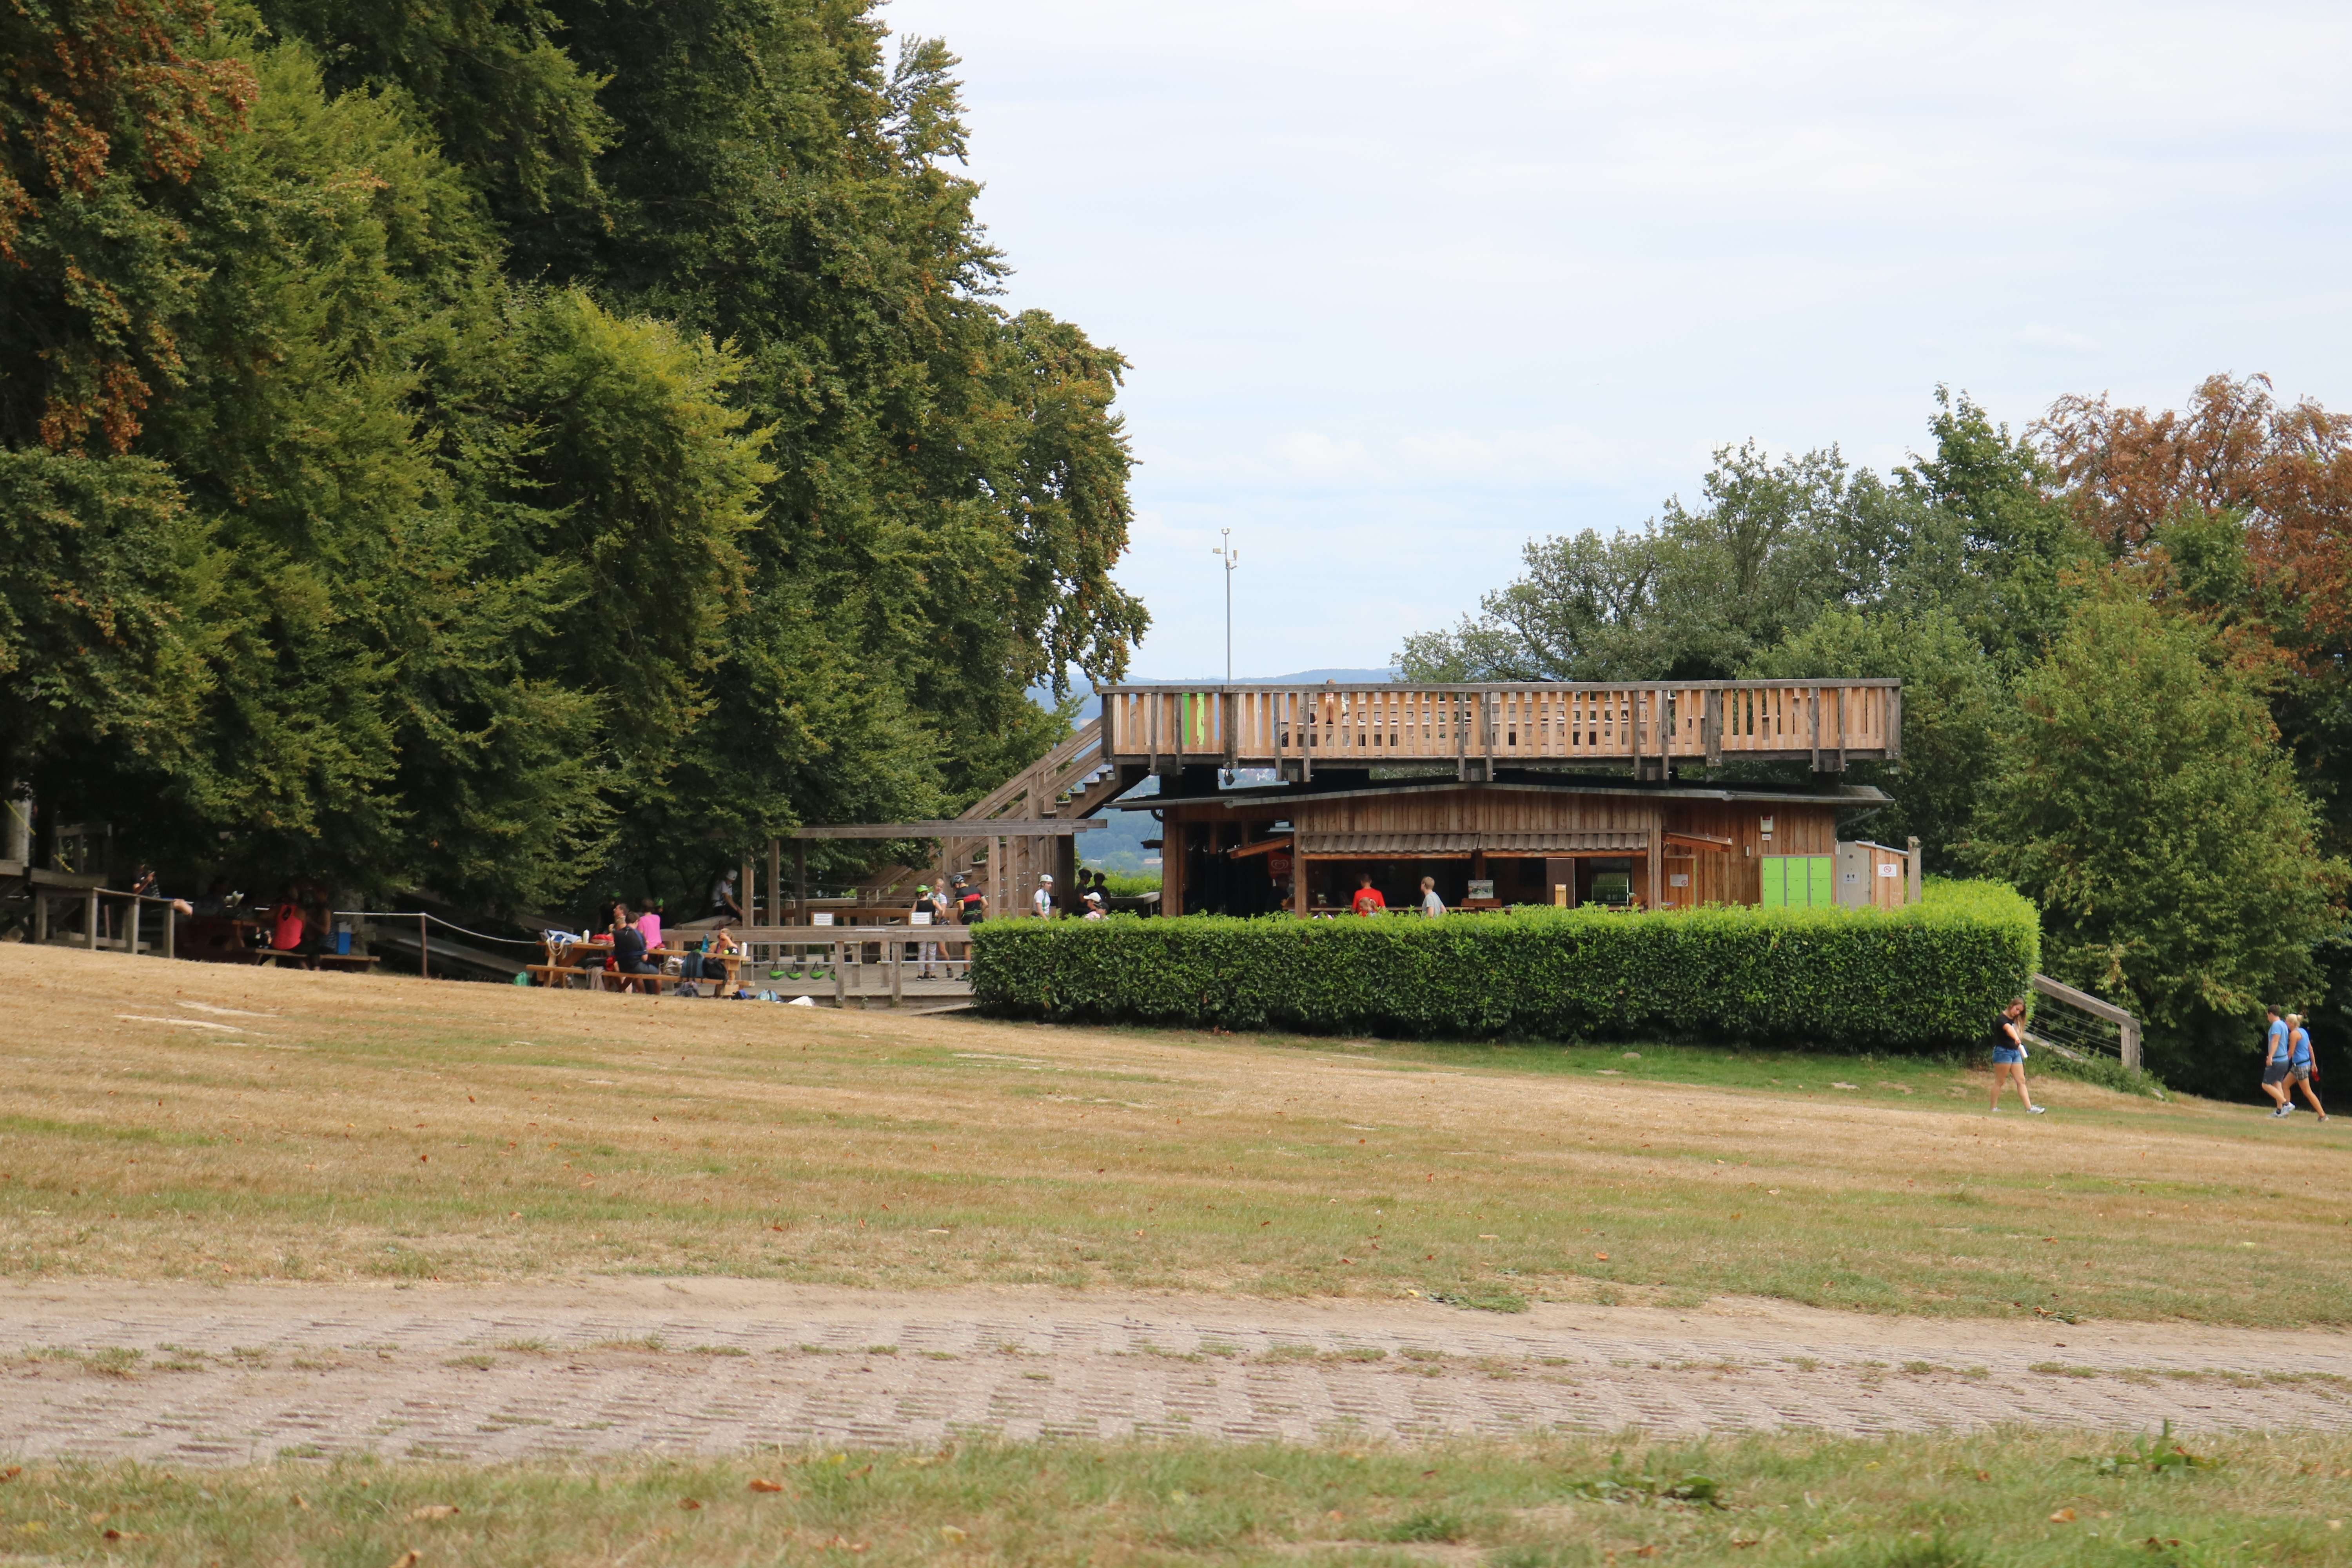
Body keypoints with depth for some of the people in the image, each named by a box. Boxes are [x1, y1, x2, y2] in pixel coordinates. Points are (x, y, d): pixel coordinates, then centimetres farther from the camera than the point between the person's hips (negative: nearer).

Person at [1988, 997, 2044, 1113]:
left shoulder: (2015, 1020, 15)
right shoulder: (2002, 1019, -13)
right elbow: (2009, 1028, -33)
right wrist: (2016, 1039, -52)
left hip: (2015, 1052, 8)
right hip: (2003, 1051, -8)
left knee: (2021, 1081, 2)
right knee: (2000, 1081, -3)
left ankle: (2029, 1108, -1)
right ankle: (1994, 1108, 2)